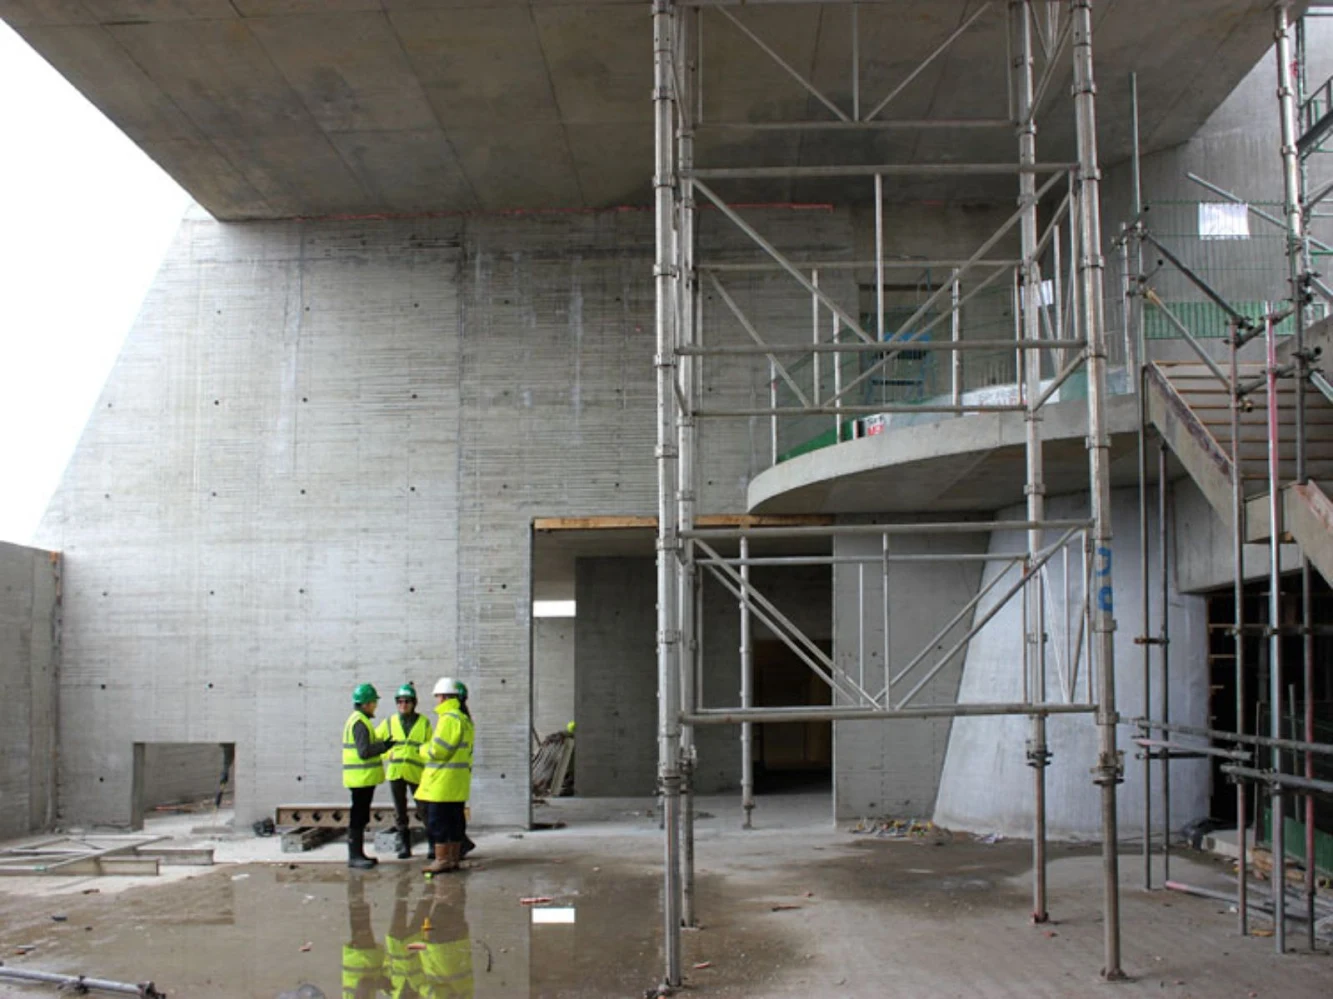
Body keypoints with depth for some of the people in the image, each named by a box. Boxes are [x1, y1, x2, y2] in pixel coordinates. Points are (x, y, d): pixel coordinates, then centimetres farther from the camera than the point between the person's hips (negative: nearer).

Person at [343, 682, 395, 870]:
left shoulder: (357, 720, 16)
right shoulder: (359, 722, -18)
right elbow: (364, 751, -25)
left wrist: (381, 744, 11)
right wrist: (384, 746, -15)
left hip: (363, 777, 10)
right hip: (362, 777, -10)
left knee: (361, 818, 15)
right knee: (358, 818, -6)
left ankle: (358, 854, 21)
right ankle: (354, 856, -2)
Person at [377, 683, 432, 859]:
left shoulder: (424, 722, 3)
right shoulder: (390, 722, 8)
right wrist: (387, 753, 1)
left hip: (416, 772, -2)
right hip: (395, 772, 2)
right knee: (400, 812, 6)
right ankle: (404, 846, 13)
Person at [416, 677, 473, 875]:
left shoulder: (448, 718, -16)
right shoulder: (465, 719, 16)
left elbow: (438, 750, -19)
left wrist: (424, 749, 1)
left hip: (443, 780, -10)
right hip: (459, 779, 10)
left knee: (437, 821, -4)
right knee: (454, 820, 12)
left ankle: (441, 859, -3)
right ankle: (454, 858, 16)